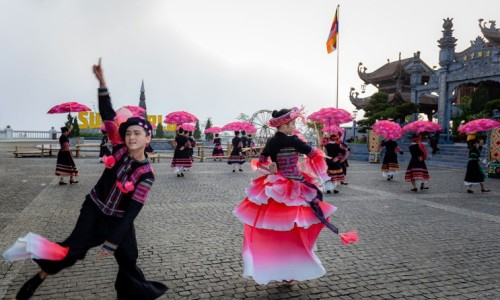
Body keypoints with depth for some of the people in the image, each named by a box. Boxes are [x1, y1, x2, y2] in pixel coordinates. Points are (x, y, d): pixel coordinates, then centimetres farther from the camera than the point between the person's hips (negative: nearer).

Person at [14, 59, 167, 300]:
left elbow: (132, 212, -23)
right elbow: (108, 116, -15)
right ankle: (40, 276, 17)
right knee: (74, 247, -8)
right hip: (94, 209, 2)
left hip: (119, 219, -1)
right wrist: (102, 82, -25)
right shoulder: (120, 149, -13)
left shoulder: (146, 174, -22)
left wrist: (112, 243, -24)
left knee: (128, 261, 4)